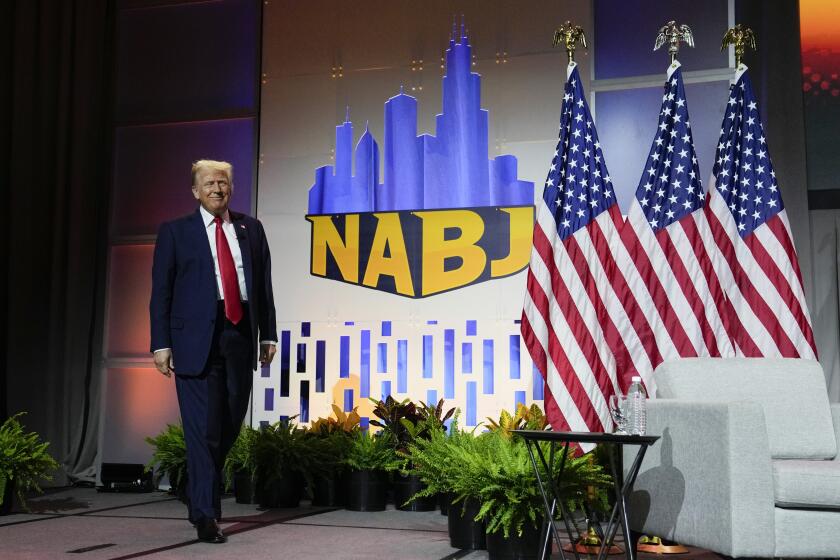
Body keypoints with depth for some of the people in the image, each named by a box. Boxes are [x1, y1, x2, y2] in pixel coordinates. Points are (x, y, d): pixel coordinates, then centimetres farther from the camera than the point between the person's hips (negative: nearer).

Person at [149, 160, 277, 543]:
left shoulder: (251, 229, 14)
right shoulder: (175, 232, 5)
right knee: (203, 428, -6)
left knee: (230, 426, 9)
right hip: (196, 339, -3)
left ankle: (199, 494, 32)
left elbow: (264, 285, 13)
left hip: (240, 338, 4)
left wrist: (268, 335, 7)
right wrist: (161, 344, -5)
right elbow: (161, 292, 2)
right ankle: (205, 515, 2)